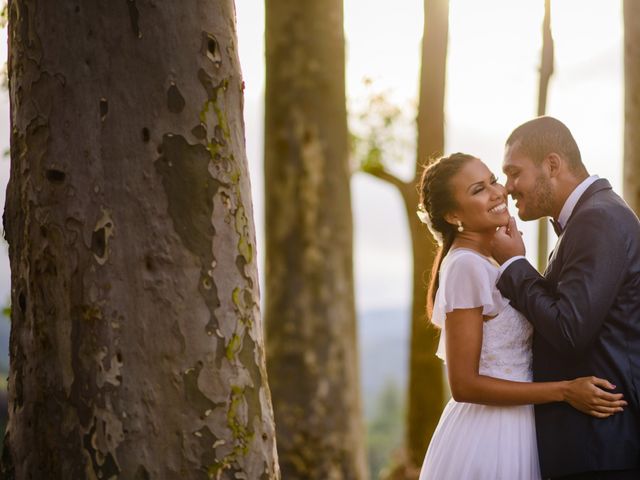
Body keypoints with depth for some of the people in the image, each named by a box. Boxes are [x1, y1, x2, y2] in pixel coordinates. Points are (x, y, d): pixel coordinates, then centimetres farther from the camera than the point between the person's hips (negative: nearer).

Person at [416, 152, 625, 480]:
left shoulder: (485, 261, 10)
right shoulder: (465, 266, -17)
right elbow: (464, 384, -20)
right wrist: (564, 391, -21)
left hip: (511, 432, 9)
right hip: (488, 438, -9)